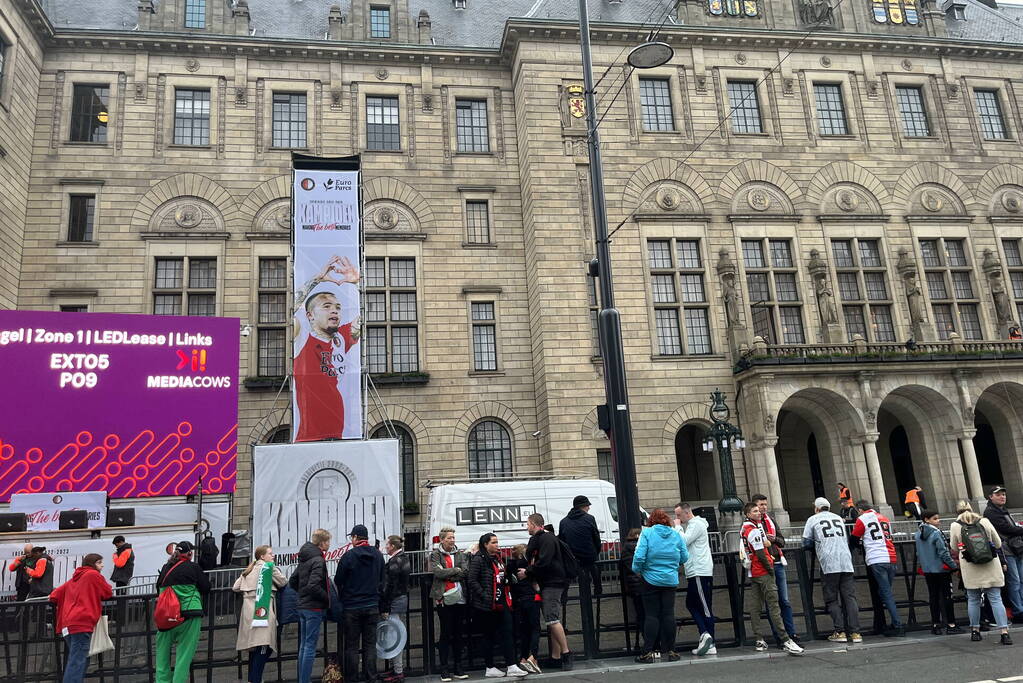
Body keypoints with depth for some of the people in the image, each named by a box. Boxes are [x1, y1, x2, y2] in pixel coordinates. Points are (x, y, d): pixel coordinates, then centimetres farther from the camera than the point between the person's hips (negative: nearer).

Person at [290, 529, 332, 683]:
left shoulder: (304, 559, 11)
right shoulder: (318, 560, -17)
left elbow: (292, 581, 18)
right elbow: (313, 586, -26)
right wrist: (327, 598, -13)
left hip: (302, 606, 9)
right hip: (314, 608, -9)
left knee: (304, 645, 15)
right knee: (310, 647, -4)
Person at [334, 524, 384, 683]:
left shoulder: (349, 555, -12)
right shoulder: (378, 555, 3)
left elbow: (338, 580, -5)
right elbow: (382, 580, 12)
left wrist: (342, 598, 12)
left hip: (351, 607, -4)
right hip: (373, 606, 4)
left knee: (351, 646, 5)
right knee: (370, 644, 9)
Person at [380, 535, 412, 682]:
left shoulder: (394, 562, -18)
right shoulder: (405, 559, 11)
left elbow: (389, 587, -19)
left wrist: (384, 608, -17)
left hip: (394, 601, -10)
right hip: (403, 598, 10)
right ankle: (399, 666, 25)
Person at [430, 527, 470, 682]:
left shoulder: (460, 554, 11)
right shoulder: (435, 555, 1)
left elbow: (465, 572, -5)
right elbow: (437, 572, -15)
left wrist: (446, 574, -12)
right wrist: (456, 570, -8)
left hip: (460, 598, 4)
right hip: (444, 599, -3)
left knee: (458, 634, 9)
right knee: (445, 634, 0)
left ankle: (458, 668, 18)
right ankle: (444, 669, 8)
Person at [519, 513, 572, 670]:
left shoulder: (547, 538, -12)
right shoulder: (537, 539, 20)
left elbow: (543, 562, -21)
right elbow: (531, 558, 21)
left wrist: (527, 572, -12)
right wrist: (528, 571, 3)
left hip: (552, 583, -10)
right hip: (547, 584, 10)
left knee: (552, 619, -15)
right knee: (552, 620, 9)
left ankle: (566, 652, -12)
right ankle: (555, 657, 11)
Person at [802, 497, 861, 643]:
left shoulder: (813, 519, 9)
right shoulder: (839, 518, 21)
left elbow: (806, 543, 6)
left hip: (828, 564, -4)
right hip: (846, 561, 4)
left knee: (832, 599, 3)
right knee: (850, 597, 4)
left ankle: (840, 632, -3)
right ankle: (855, 632, -2)